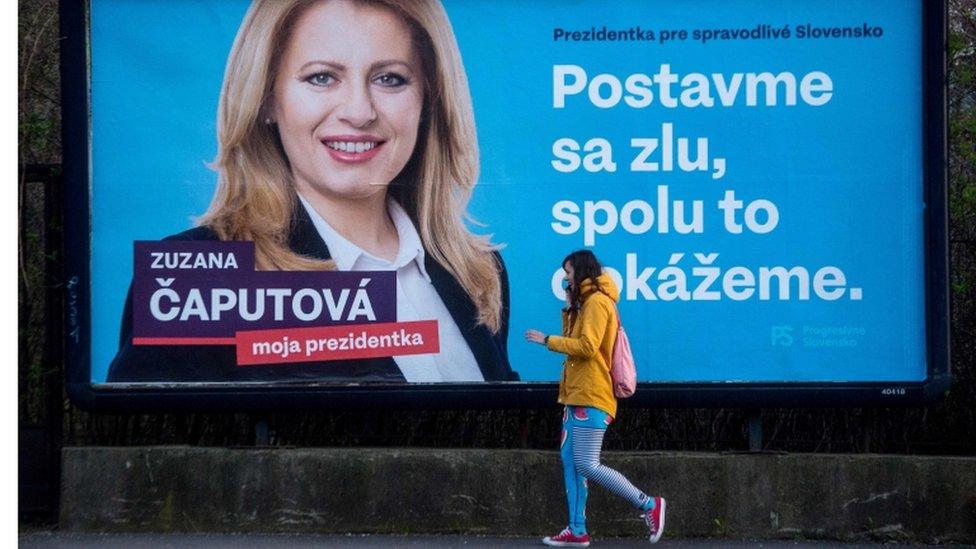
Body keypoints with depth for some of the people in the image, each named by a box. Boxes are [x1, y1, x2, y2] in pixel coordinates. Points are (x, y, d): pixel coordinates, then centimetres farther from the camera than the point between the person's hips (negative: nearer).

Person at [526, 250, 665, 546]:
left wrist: (547, 340, -14)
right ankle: (577, 531, 7)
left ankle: (649, 505, -5)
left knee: (587, 465, -12)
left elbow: (587, 346, -21)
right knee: (570, 460, 7)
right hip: (579, 395, 10)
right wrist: (570, 308, 8)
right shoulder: (585, 303, 20)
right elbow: (575, 342, 15)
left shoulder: (597, 302, -12)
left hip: (591, 397, -10)